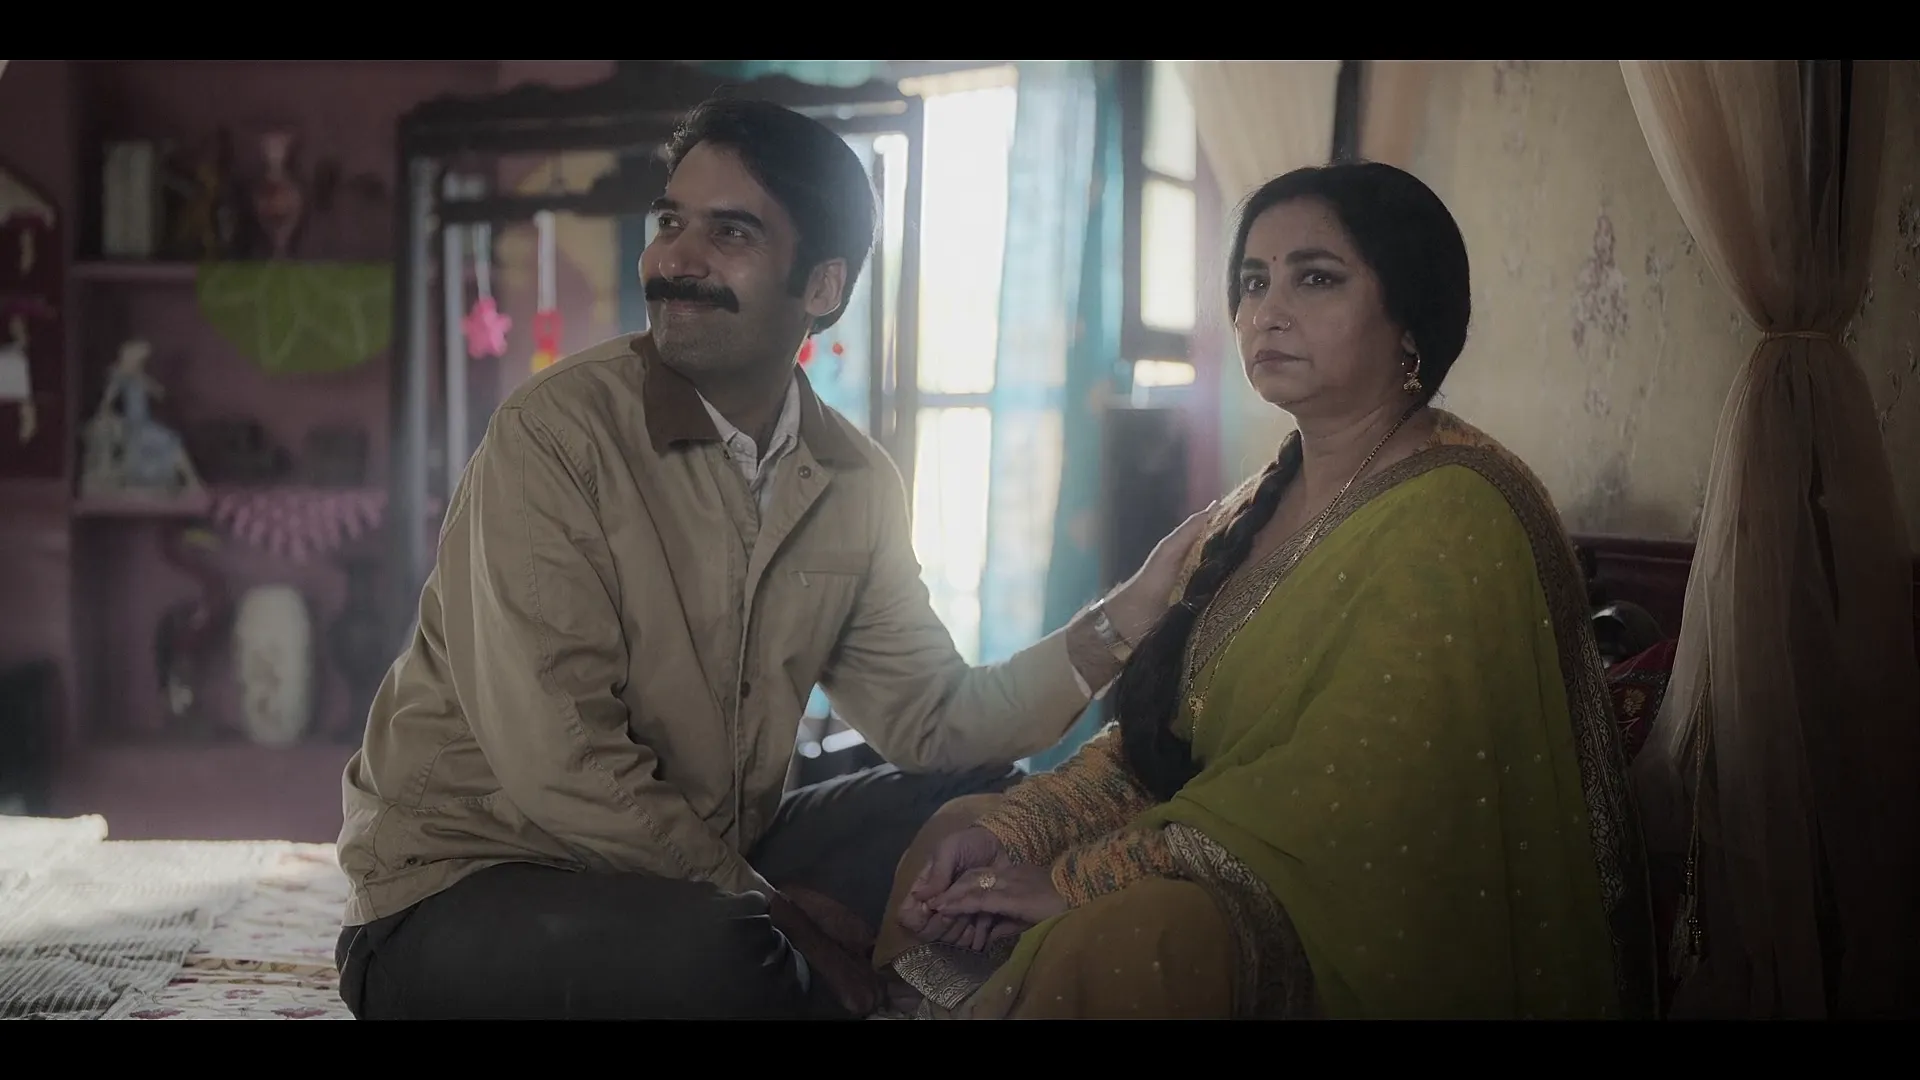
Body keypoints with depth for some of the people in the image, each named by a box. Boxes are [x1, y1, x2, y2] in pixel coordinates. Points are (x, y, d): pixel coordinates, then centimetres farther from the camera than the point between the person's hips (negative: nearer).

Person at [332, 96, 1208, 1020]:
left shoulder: (854, 484, 5)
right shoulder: (557, 433, -17)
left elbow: (931, 718, 3)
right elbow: (560, 767, -23)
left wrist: (1119, 623, -10)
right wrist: (761, 905, -15)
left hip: (712, 867, 7)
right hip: (466, 891, -6)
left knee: (979, 811, 0)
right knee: (719, 954, -35)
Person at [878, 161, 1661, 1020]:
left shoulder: (1453, 517, -16)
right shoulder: (1261, 505, 11)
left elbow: (1348, 803, -23)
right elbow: (1158, 736, 10)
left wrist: (1081, 880, -20)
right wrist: (1009, 824, -7)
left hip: (1381, 943, -8)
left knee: (1109, 949, -32)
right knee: (949, 851, -3)